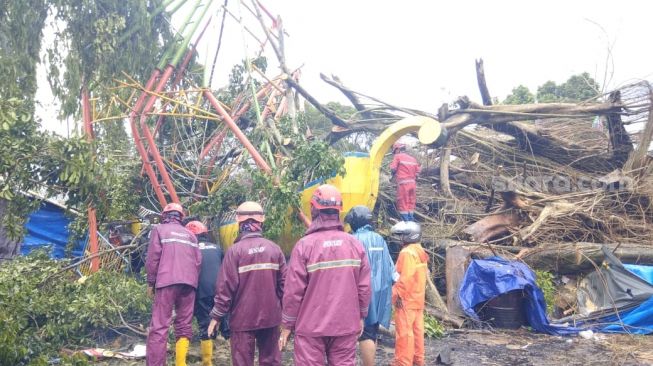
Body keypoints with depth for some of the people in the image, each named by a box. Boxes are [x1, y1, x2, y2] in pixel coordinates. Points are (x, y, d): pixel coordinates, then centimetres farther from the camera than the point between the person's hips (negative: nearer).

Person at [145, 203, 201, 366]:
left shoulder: (159, 229, 9)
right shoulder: (190, 234, 21)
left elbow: (153, 258, 1)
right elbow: (198, 261, 15)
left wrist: (150, 282, 8)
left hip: (167, 282, -4)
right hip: (189, 283, 4)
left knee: (159, 326, -6)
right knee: (184, 326, 7)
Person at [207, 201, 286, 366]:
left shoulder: (235, 250, -11)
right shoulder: (275, 249, -1)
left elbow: (225, 287, -12)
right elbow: (284, 283, 2)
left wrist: (216, 316, -2)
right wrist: (283, 310, 16)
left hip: (243, 317, -3)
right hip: (271, 316, 3)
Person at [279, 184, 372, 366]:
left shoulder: (305, 245, -12)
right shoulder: (355, 244, -1)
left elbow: (294, 291, -10)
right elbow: (364, 287, 1)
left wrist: (287, 326, 0)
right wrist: (360, 317, 15)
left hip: (311, 326, -3)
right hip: (346, 324, 3)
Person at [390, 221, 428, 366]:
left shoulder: (407, 252, -17)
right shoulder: (419, 251, 14)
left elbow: (406, 277, -24)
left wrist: (399, 295, -17)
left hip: (406, 300, -10)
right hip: (417, 299, 10)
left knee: (404, 333, -6)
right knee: (416, 331, 14)